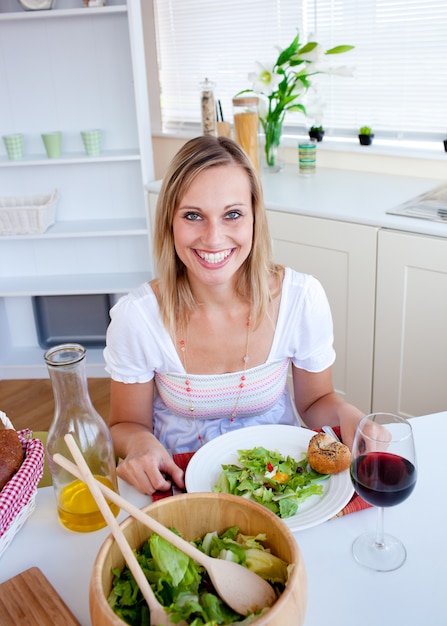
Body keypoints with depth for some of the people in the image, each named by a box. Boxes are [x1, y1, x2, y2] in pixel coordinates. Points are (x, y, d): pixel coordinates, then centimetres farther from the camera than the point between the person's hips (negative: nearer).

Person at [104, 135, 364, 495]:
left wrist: (345, 414, -20)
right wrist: (139, 442, -25)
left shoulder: (303, 299, -16)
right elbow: (127, 425, -3)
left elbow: (315, 401, 1)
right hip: (179, 479, -3)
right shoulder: (136, 317, -19)